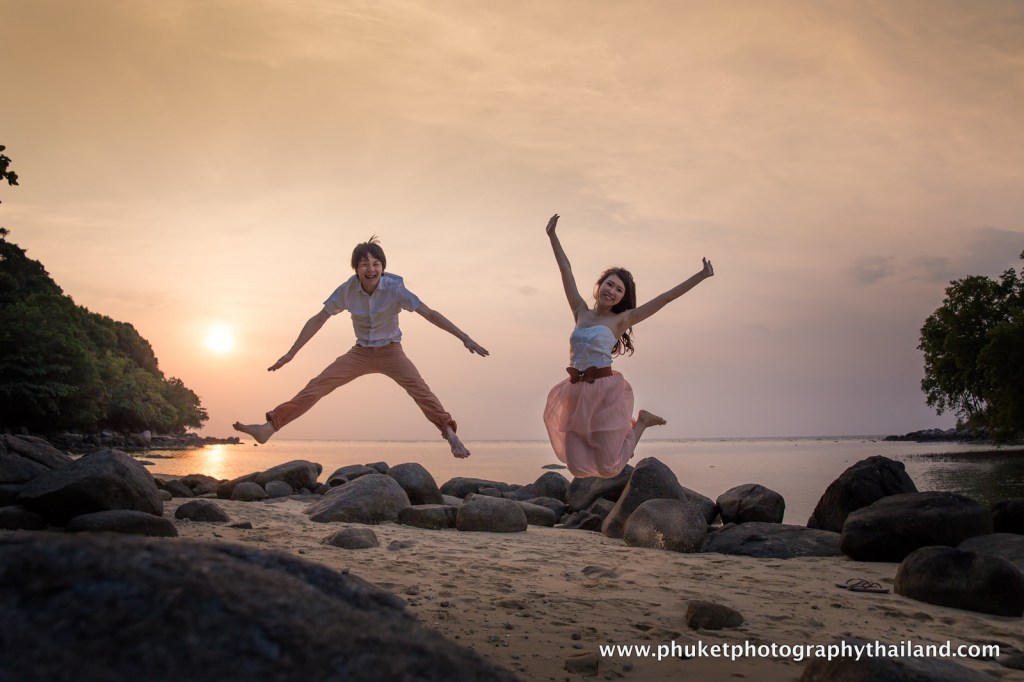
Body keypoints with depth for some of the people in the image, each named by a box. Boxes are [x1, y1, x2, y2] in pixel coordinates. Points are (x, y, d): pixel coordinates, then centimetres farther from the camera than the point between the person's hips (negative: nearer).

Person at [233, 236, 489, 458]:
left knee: (418, 387, -30)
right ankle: (269, 427, -10)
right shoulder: (347, 290, -13)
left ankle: (449, 433, -34)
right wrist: (291, 353, -4)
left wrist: (465, 338, -28)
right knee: (317, 386, -10)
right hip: (361, 352, 2)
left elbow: (430, 314, -22)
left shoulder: (395, 289, -20)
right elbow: (317, 320, -5)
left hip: (390, 351, -2)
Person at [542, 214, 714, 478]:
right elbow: (566, 271, 14)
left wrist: (700, 276, -3)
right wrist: (552, 236, 18)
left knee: (608, 468, -2)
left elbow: (666, 297, -2)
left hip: (605, 392, -4)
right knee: (578, 467, 1)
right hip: (577, 395, 4)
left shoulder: (620, 320, 0)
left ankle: (641, 421, 23)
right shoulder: (581, 312, 11)